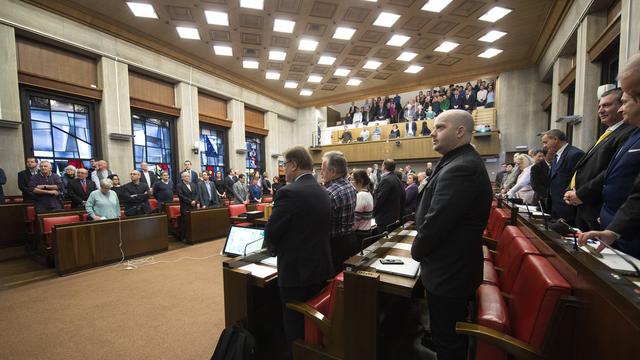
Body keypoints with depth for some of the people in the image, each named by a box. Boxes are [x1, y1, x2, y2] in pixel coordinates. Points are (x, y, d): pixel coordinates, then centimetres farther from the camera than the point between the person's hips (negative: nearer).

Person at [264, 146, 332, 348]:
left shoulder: (288, 193, -21)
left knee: (296, 331, 13)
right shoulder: (323, 192, 4)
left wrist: (274, 249, 6)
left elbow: (270, 233, -16)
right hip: (321, 267, 8)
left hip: (297, 271, -7)